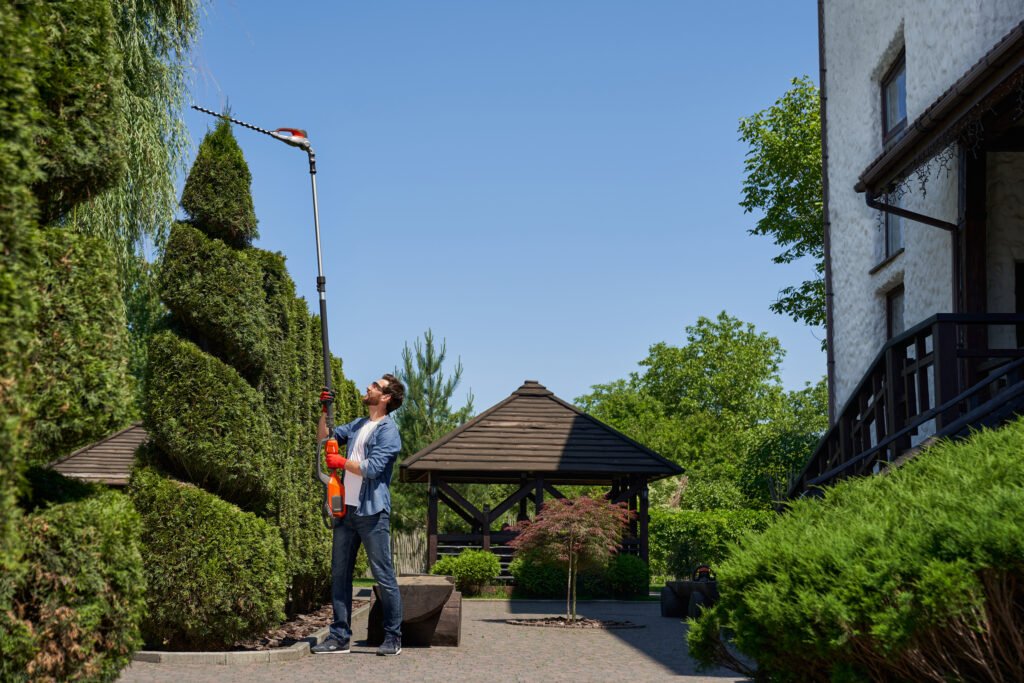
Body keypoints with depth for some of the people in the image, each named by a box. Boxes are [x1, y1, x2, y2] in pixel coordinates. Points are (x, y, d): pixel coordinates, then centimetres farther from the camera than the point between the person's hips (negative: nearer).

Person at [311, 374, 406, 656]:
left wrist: (342, 462, -6)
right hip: (346, 509, 8)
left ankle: (393, 638, 3)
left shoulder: (388, 431, -8)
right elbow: (323, 439, 26)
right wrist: (324, 411, 12)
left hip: (372, 512, -8)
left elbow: (372, 468, -19)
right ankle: (340, 637, 14)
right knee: (339, 574, 8)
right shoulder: (357, 425, 17)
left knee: (384, 577, -3)